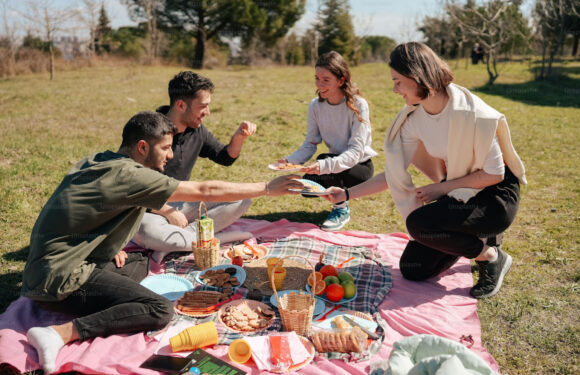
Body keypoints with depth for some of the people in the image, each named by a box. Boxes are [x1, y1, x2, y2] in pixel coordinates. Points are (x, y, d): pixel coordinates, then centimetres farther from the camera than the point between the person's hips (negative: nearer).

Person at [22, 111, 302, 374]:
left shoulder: (97, 161, 8)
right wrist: (267, 188, -11)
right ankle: (62, 332, -22)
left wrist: (109, 246, 14)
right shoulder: (129, 175, -19)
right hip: (61, 278, -10)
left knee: (138, 263, 25)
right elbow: (205, 191, -18)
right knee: (160, 310, -18)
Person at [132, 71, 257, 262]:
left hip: (183, 205, 7)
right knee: (145, 229, -41)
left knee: (241, 201, -9)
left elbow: (225, 158, 12)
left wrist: (238, 138, -9)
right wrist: (168, 212, -17)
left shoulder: (197, 130, 0)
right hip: (152, 210, -6)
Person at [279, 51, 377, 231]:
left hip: (360, 164, -5)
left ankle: (342, 209, -4)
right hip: (335, 159, 5)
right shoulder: (315, 106, -7)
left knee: (327, 167, -33)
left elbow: (355, 151, -28)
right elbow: (309, 144, -6)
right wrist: (290, 160, -27)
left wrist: (325, 165, -45)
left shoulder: (358, 105, -21)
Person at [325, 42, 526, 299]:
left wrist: (442, 188, -16)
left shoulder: (469, 112, -25)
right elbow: (395, 174, 0)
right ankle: (480, 237, 19)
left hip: (496, 197, -7)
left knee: (418, 222, -30)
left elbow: (494, 174, -19)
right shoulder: (415, 118, -5)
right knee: (412, 270, 1)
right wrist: (347, 194, -3)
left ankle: (492, 257, -5)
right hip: (459, 192, 7)